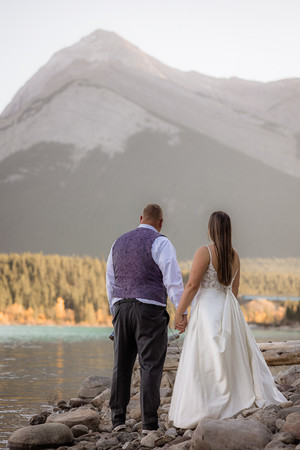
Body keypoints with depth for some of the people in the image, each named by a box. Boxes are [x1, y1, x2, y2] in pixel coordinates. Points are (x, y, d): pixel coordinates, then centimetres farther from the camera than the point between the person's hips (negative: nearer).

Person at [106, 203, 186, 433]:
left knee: (122, 365, 11)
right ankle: (149, 423, -7)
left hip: (122, 307, 6)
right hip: (150, 309, -6)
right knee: (151, 366, -5)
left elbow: (110, 282, 20)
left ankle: (118, 419, 10)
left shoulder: (119, 243, 16)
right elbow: (173, 278, -14)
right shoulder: (160, 243, -4)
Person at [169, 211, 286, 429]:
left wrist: (179, 311, -9)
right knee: (235, 355, 15)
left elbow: (192, 285, -15)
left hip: (208, 309, -7)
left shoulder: (205, 252, -13)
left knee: (205, 361, -3)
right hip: (230, 309, 7)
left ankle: (206, 412, -5)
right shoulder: (234, 255, 8)